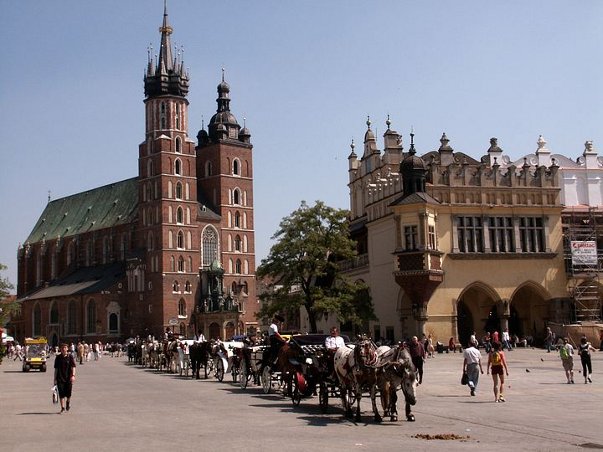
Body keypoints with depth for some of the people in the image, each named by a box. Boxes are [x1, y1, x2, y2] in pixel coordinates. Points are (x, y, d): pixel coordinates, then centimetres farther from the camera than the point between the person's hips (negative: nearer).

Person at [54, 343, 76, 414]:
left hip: (68, 378, -1)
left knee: (68, 393, 1)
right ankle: (62, 408, 6)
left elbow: (73, 367, -4)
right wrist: (55, 379, 7)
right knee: (61, 394, -2)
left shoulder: (70, 357, 1)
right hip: (60, 378, 1)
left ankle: (68, 403, 32)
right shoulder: (58, 358, 7)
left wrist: (73, 375, -19)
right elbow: (56, 369, 10)